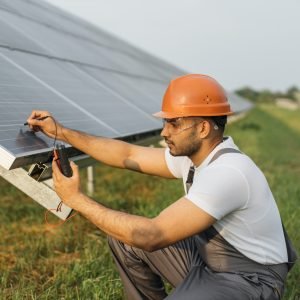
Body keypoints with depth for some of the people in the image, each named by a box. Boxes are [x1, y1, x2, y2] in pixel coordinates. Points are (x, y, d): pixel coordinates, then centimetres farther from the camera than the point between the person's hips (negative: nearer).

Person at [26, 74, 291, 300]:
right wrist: (62, 132, 0)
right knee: (124, 239, 4)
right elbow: (129, 155, 4)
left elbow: (153, 236, -33)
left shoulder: (227, 173, -30)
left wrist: (77, 200, -27)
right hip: (206, 261, 8)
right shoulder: (192, 154, -3)